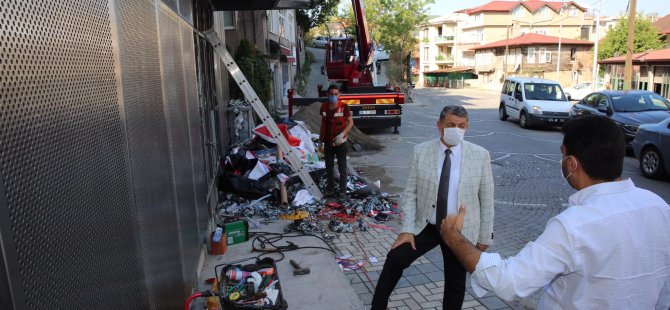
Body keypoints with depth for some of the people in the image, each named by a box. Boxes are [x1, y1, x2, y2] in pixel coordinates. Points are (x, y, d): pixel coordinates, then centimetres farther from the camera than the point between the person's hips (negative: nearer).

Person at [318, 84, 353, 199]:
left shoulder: (343, 107, -10)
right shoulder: (324, 107, 2)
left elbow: (351, 122, -5)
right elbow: (323, 124, 10)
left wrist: (342, 134, -20)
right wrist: (320, 141, 10)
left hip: (340, 143, -4)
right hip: (328, 143, 4)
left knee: (342, 168, 4)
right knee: (329, 167, 13)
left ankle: (343, 191, 13)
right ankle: (330, 189, 25)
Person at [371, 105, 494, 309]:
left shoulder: (480, 155, -8)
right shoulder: (420, 152, -7)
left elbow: (486, 199, -2)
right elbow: (410, 193, -4)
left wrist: (484, 236, 1)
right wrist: (407, 229, -11)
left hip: (461, 231, 0)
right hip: (426, 226, 0)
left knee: (455, 283, 12)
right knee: (396, 258, -16)